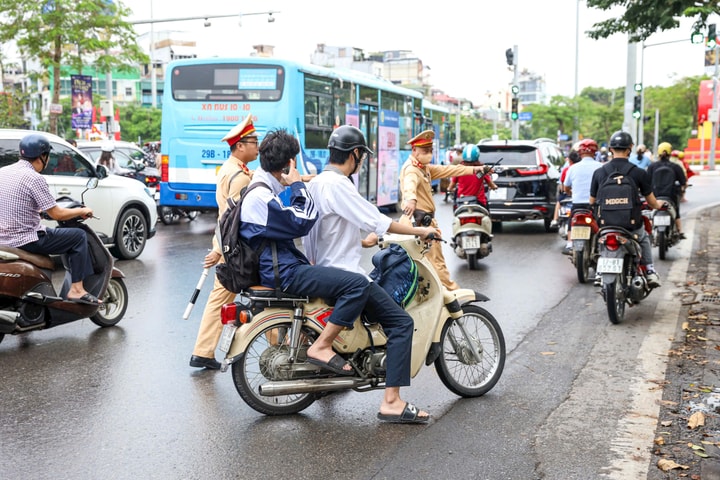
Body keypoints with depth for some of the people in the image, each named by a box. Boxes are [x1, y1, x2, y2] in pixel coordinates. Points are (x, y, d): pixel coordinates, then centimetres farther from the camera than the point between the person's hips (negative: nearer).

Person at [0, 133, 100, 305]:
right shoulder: (34, 178, -16)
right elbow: (56, 214, -15)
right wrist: (82, 211, 1)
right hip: (25, 241, -9)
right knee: (78, 236, 2)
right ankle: (77, 289, -2)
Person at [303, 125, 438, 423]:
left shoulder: (316, 183, 14)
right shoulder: (337, 184, -17)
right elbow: (376, 221, -19)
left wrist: (362, 242, 31)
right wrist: (418, 231, -8)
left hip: (324, 270, 11)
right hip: (343, 274, -11)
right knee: (401, 322, -12)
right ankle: (391, 400, -16)